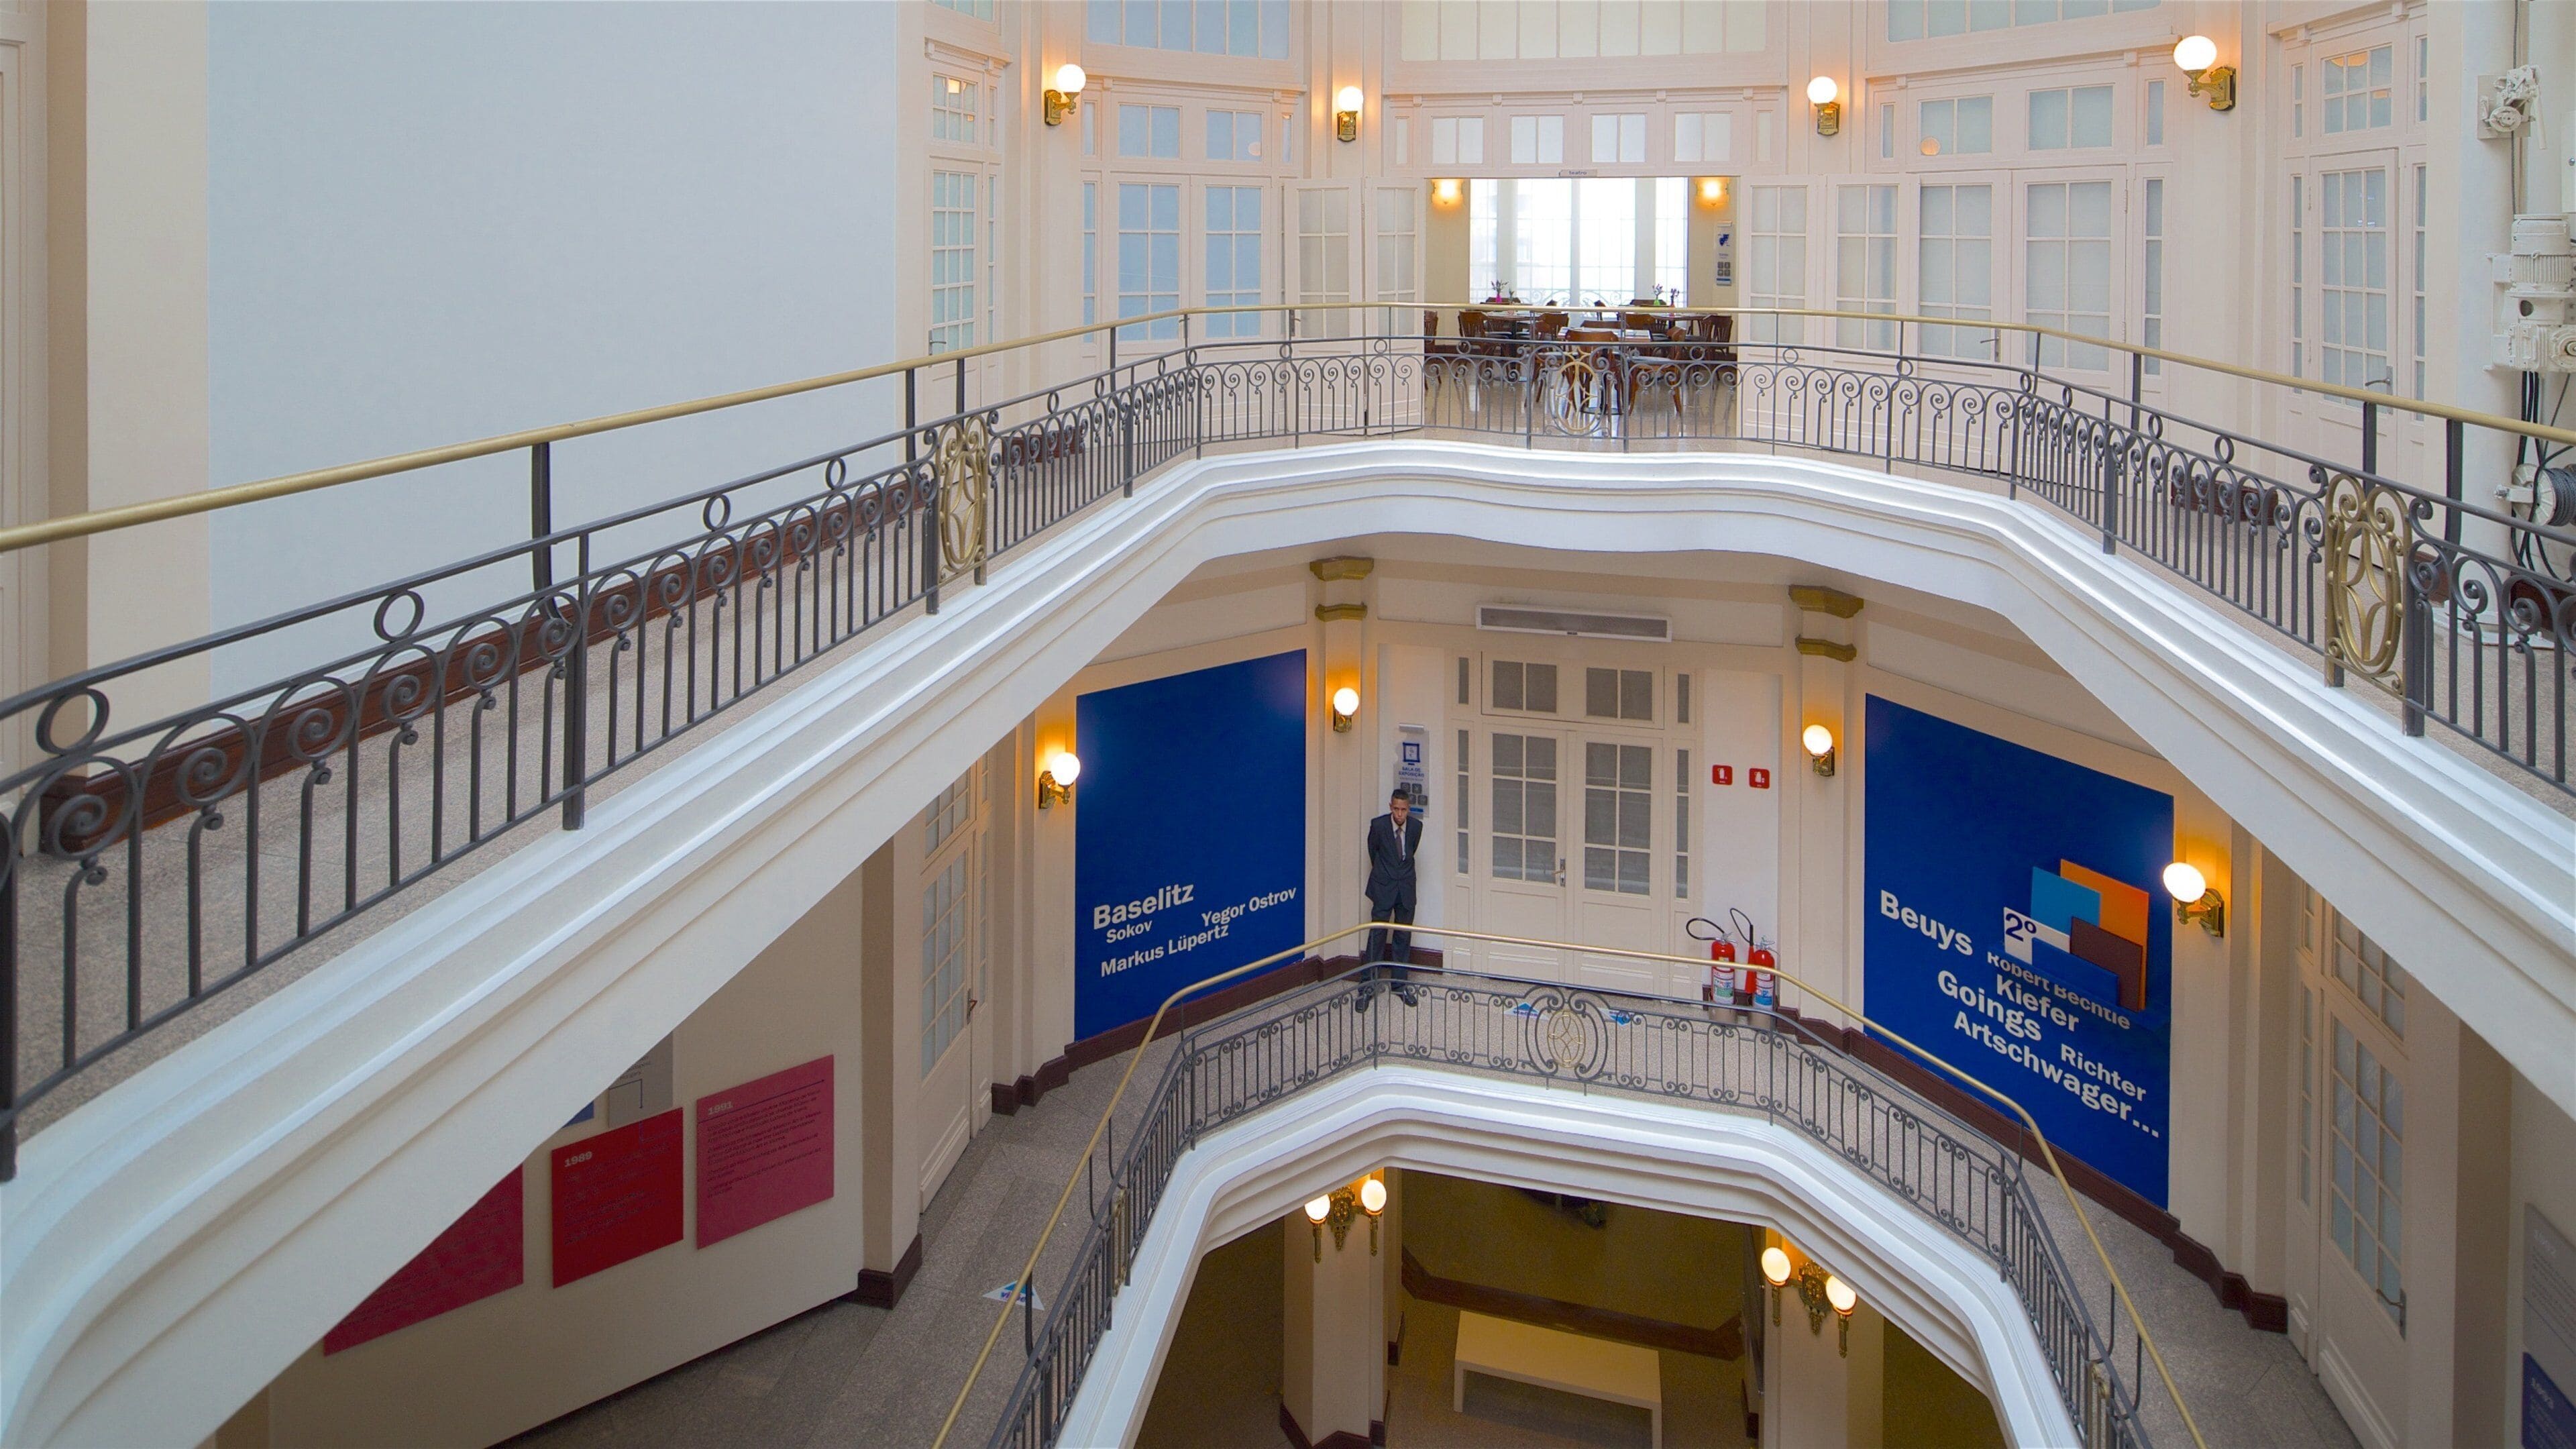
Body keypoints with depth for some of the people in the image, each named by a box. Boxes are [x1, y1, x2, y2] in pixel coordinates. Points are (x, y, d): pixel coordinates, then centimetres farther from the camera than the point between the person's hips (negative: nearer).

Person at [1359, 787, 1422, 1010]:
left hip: (1406, 887, 3)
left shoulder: (1416, 826, -5)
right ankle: (1368, 987, 1)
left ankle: (1399, 983, 20)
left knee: (1403, 937, 9)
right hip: (1383, 888, -3)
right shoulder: (1378, 825, -13)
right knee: (1377, 936, -4)